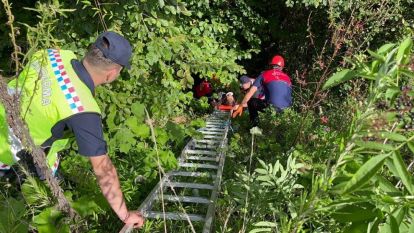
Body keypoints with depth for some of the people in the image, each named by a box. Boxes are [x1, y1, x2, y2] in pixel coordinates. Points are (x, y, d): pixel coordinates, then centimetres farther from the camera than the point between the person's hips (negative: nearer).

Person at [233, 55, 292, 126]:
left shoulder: (264, 74, 9)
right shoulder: (287, 77, 20)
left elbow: (250, 92, 4)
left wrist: (240, 106, 11)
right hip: (286, 109, 5)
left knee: (251, 102, 19)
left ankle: (255, 127, 13)